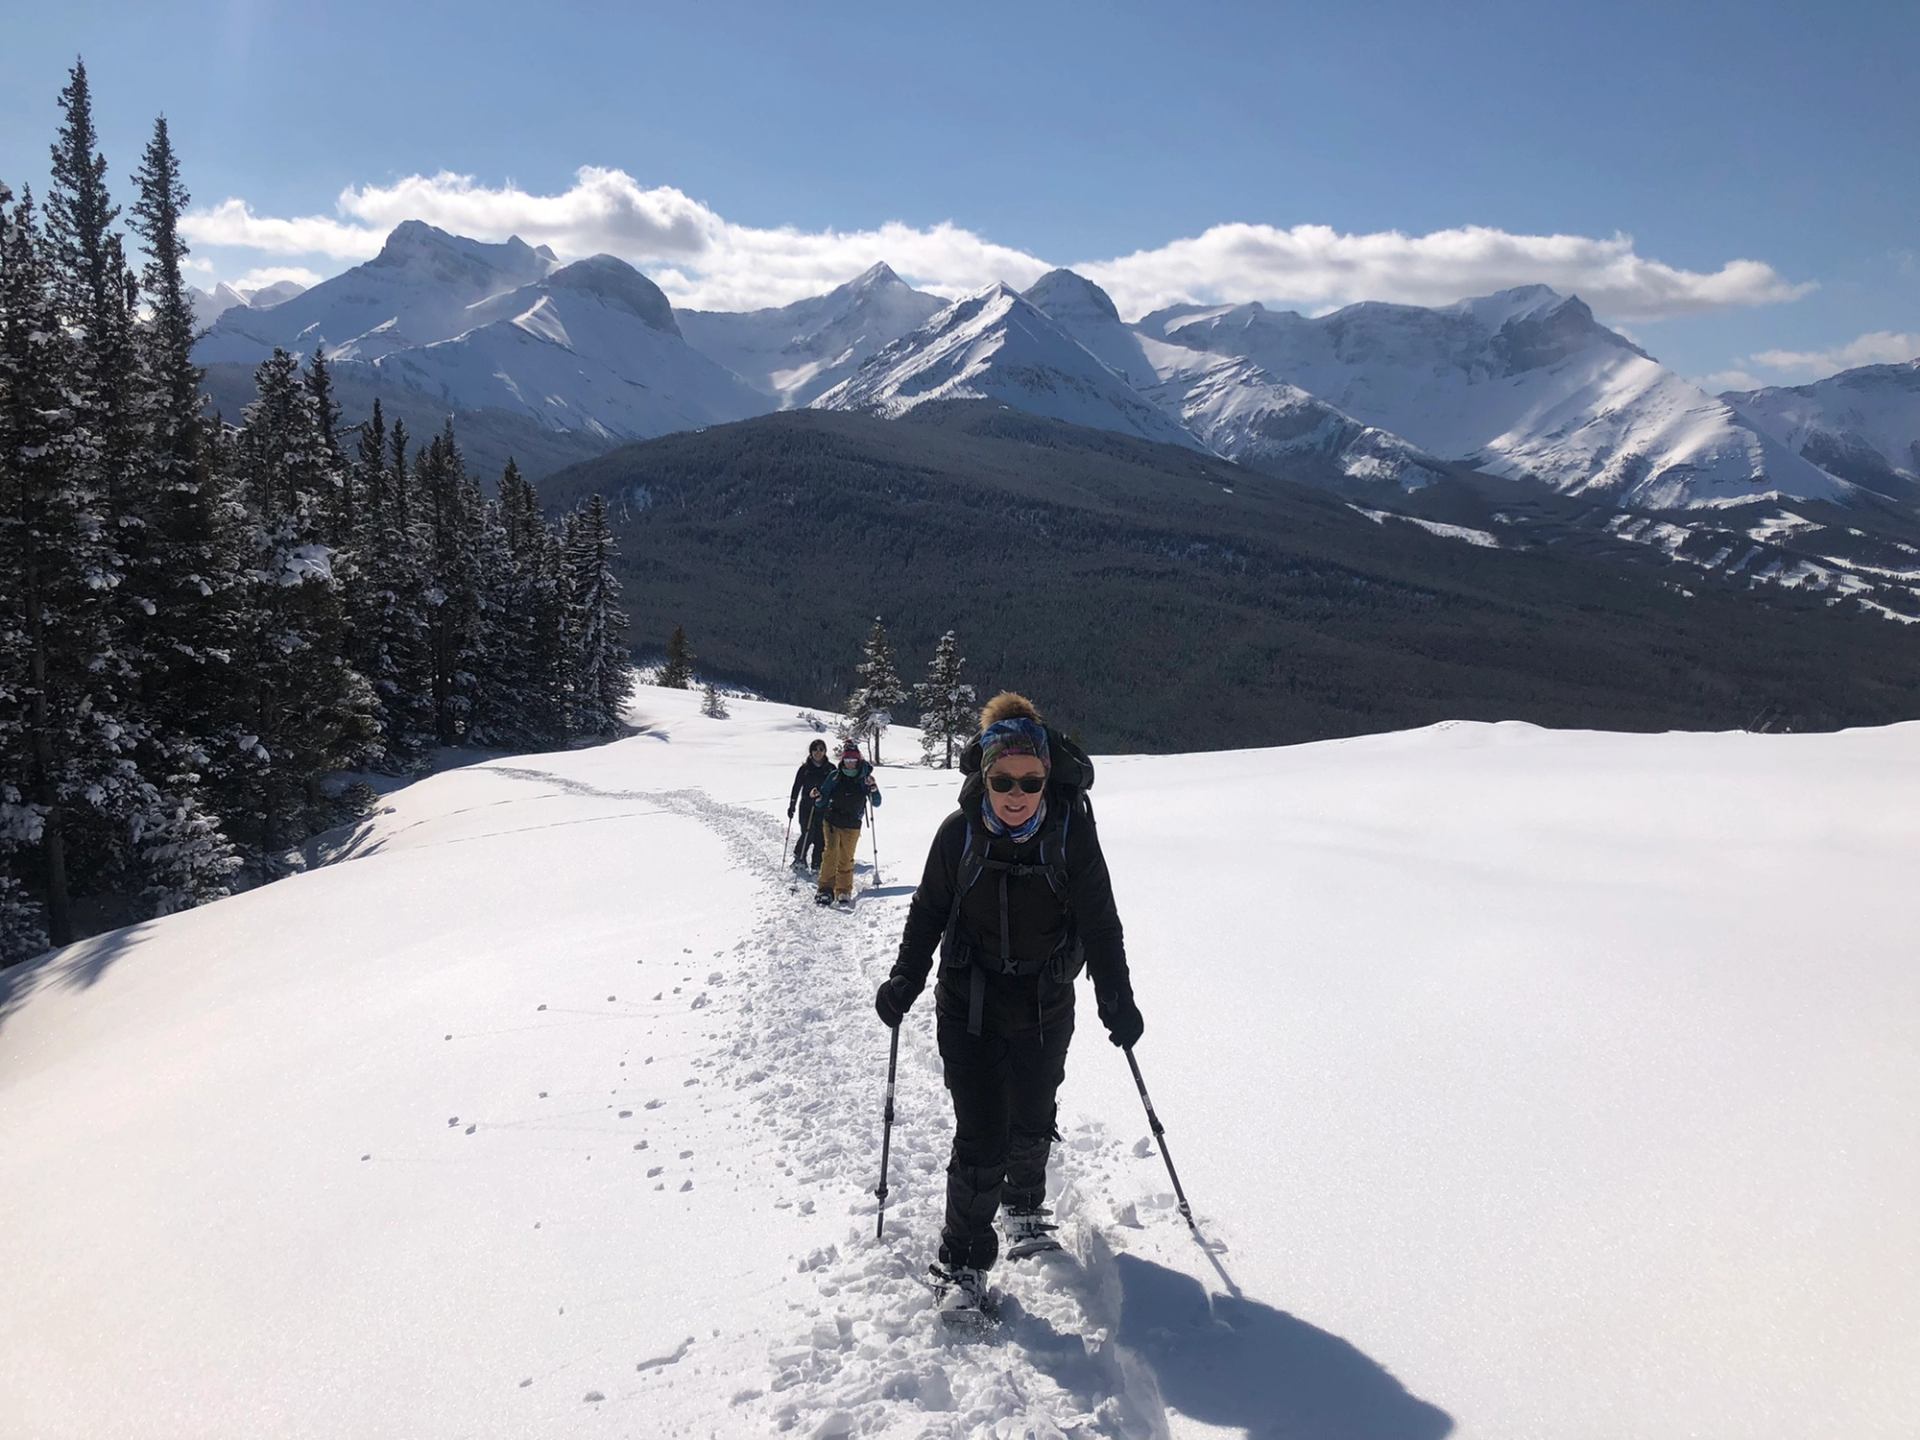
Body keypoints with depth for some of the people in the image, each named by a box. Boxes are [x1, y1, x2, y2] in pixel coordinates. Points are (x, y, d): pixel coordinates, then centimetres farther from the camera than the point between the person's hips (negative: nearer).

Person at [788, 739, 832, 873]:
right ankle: (799, 858, 14)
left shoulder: (830, 769, 5)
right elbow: (796, 788, 5)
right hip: (807, 807, -2)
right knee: (808, 835, -9)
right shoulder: (805, 768, 2)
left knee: (821, 838, -1)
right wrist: (791, 806, 3)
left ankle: (817, 865, 10)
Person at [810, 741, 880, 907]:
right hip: (831, 821, 0)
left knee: (846, 859, 3)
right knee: (831, 853, -12)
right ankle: (825, 889, -9)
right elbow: (822, 802, 4)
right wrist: (818, 797, -18)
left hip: (852, 825, 0)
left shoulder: (865, 778, -2)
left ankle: (844, 892, 12)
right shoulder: (835, 776, -2)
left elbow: (876, 803, -3)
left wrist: (873, 788, -20)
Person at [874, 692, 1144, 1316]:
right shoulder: (959, 832, -14)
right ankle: (964, 1261, 12)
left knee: (1031, 1123, 18)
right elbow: (928, 911, 1)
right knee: (981, 1138, -6)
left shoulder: (1072, 832, -14)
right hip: (969, 1007, -1)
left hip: (1045, 1008, 1)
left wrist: (1117, 1000, -8)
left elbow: (1100, 923, -6)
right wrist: (903, 981, -1)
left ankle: (1025, 1206, 48)